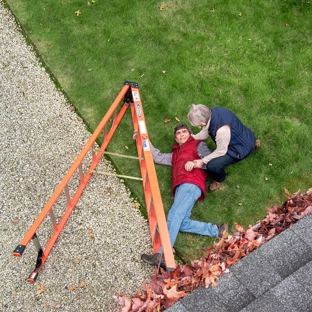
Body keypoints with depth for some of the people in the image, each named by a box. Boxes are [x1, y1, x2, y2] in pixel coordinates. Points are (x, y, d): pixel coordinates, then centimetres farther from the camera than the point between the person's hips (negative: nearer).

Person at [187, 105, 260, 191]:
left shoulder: (222, 130, -41)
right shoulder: (211, 113, -18)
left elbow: (221, 151, -25)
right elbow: (205, 132, 1)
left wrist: (203, 161, -18)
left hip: (242, 148, -8)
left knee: (212, 166, -21)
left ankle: (219, 179, 15)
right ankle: (252, 143, 37)